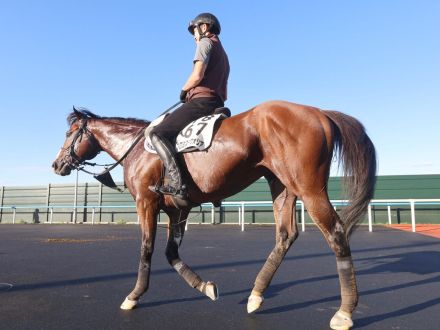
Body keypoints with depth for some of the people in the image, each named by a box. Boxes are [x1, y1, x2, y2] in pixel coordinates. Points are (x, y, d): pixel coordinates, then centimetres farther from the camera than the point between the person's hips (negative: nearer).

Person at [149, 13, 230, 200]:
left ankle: (176, 182, -33)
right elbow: (224, 94, 28)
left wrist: (184, 90, 3)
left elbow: (197, 75, -14)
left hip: (201, 100, -10)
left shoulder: (205, 42, 4)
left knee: (157, 133, -16)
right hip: (217, 104, 10)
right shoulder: (222, 53, 31)